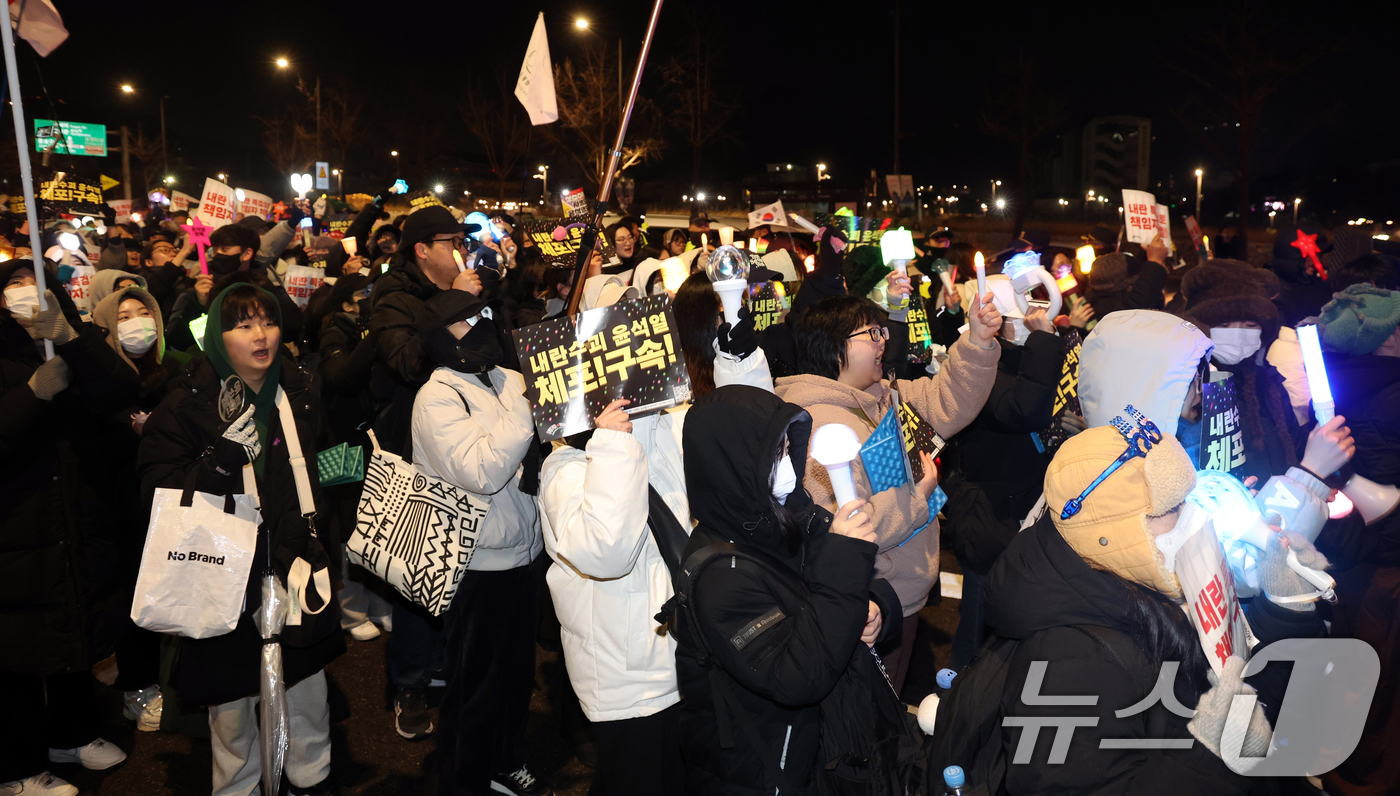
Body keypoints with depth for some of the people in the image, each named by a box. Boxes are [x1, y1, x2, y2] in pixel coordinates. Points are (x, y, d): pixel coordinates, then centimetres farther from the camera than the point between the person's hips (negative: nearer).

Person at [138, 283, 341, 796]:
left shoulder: (298, 394, 6)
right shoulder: (187, 405, -8)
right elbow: (159, 492, -15)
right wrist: (224, 456, -28)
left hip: (296, 569, 4)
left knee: (308, 694, 15)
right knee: (232, 707, 10)